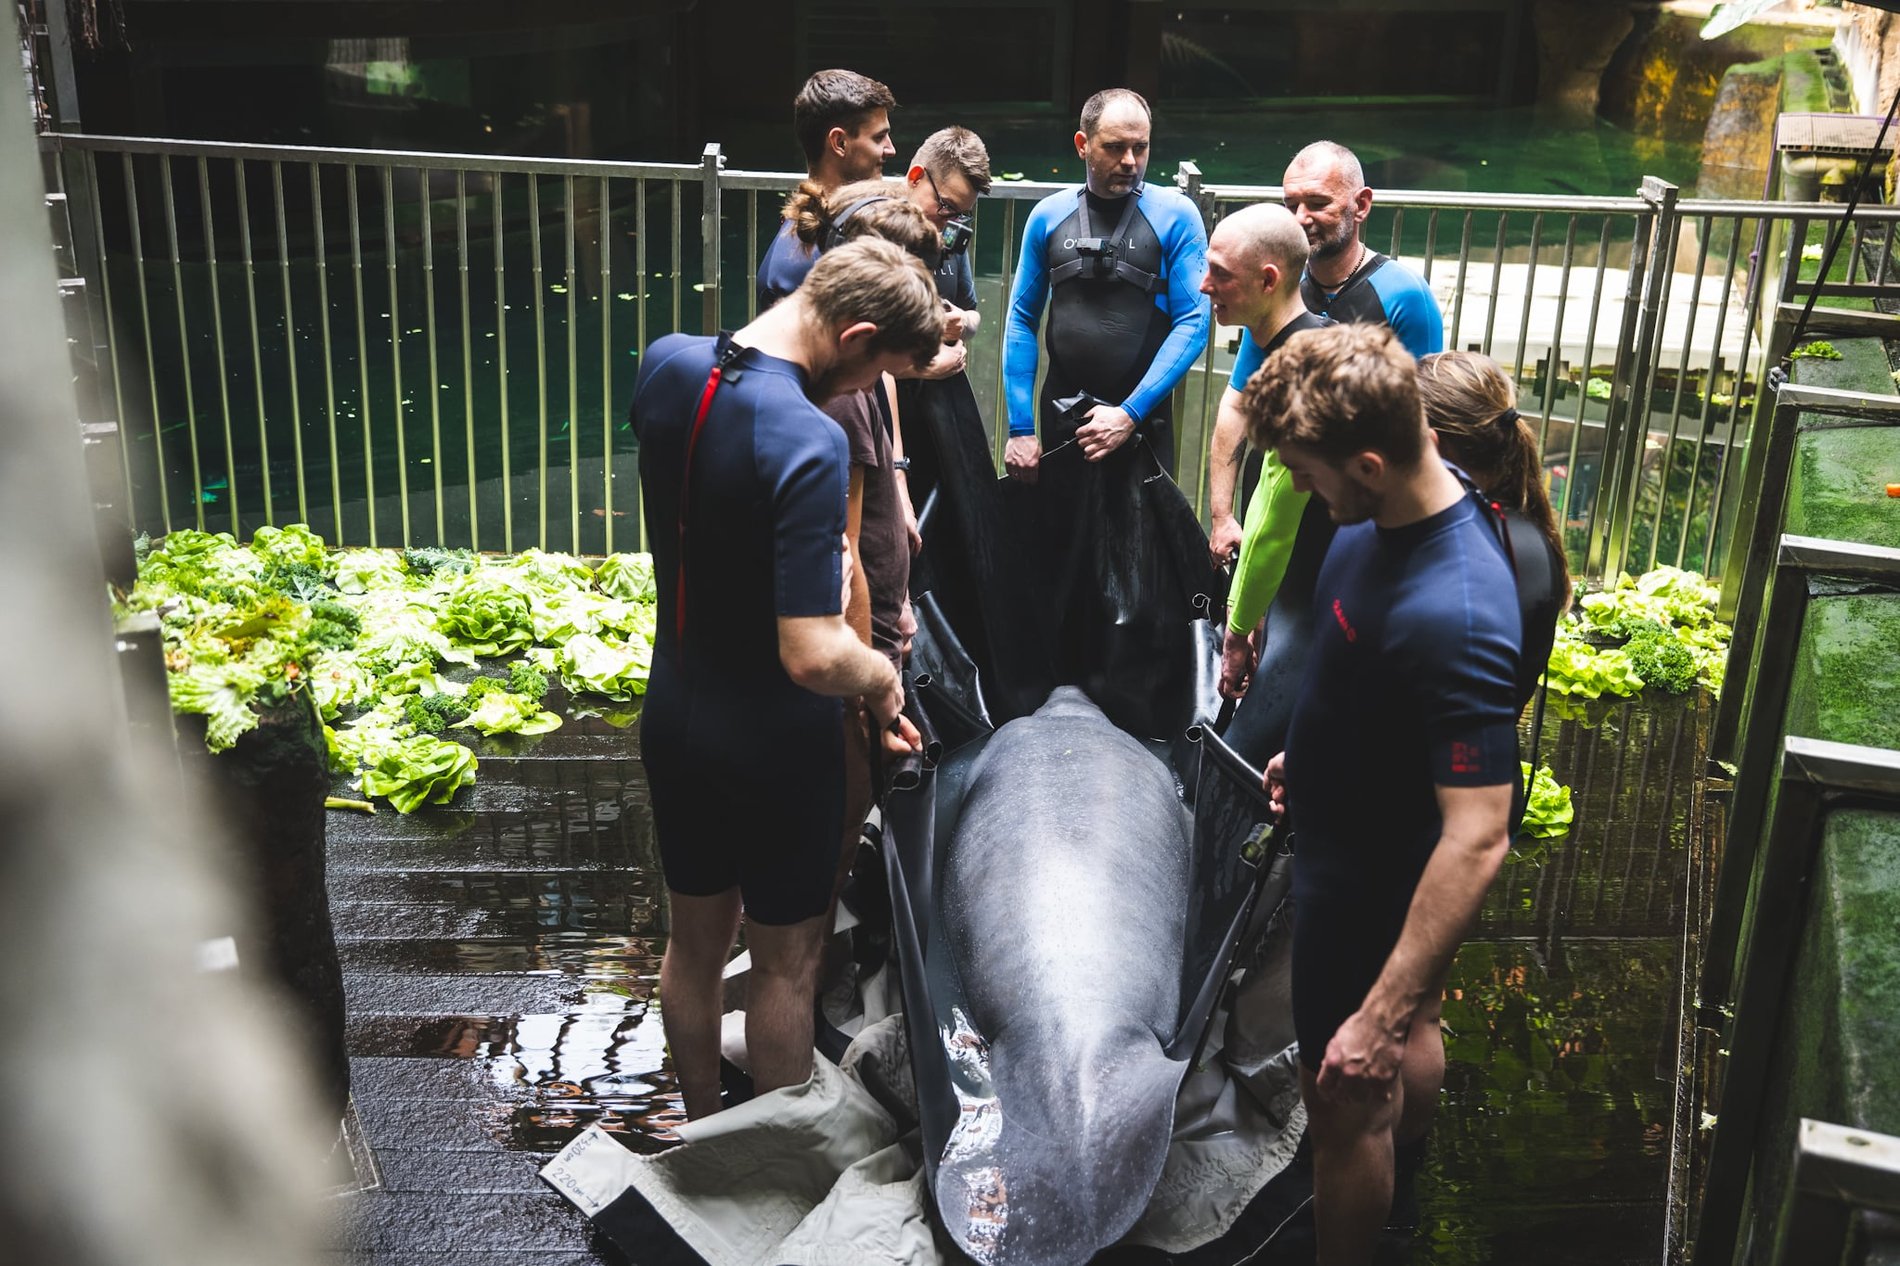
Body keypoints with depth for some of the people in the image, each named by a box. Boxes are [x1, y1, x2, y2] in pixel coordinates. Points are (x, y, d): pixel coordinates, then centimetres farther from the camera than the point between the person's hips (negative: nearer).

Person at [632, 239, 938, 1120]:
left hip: (673, 715, 7)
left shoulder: (664, 364, -7)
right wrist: (881, 677, -13)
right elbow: (813, 656, -33)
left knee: (695, 942, 23)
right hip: (774, 746, -7)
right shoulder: (810, 445, -30)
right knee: (785, 963, 14)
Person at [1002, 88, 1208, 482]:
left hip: (1143, 416, -2)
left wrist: (1130, 413, -16)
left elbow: (1193, 323, -9)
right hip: (1060, 415, 3)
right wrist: (1020, 427, -1)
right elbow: (1022, 320, 5)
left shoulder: (1176, 216, -5)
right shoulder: (1048, 215, 3)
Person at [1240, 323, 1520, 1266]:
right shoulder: (1393, 516, -11)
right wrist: (1310, 751, 21)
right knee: (1412, 1028, 32)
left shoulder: (1454, 617, -39)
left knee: (1347, 1104, 12)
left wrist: (1380, 1017, -35)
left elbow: (1477, 840, -37)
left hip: (1373, 884, -10)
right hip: (1366, 834, 10)